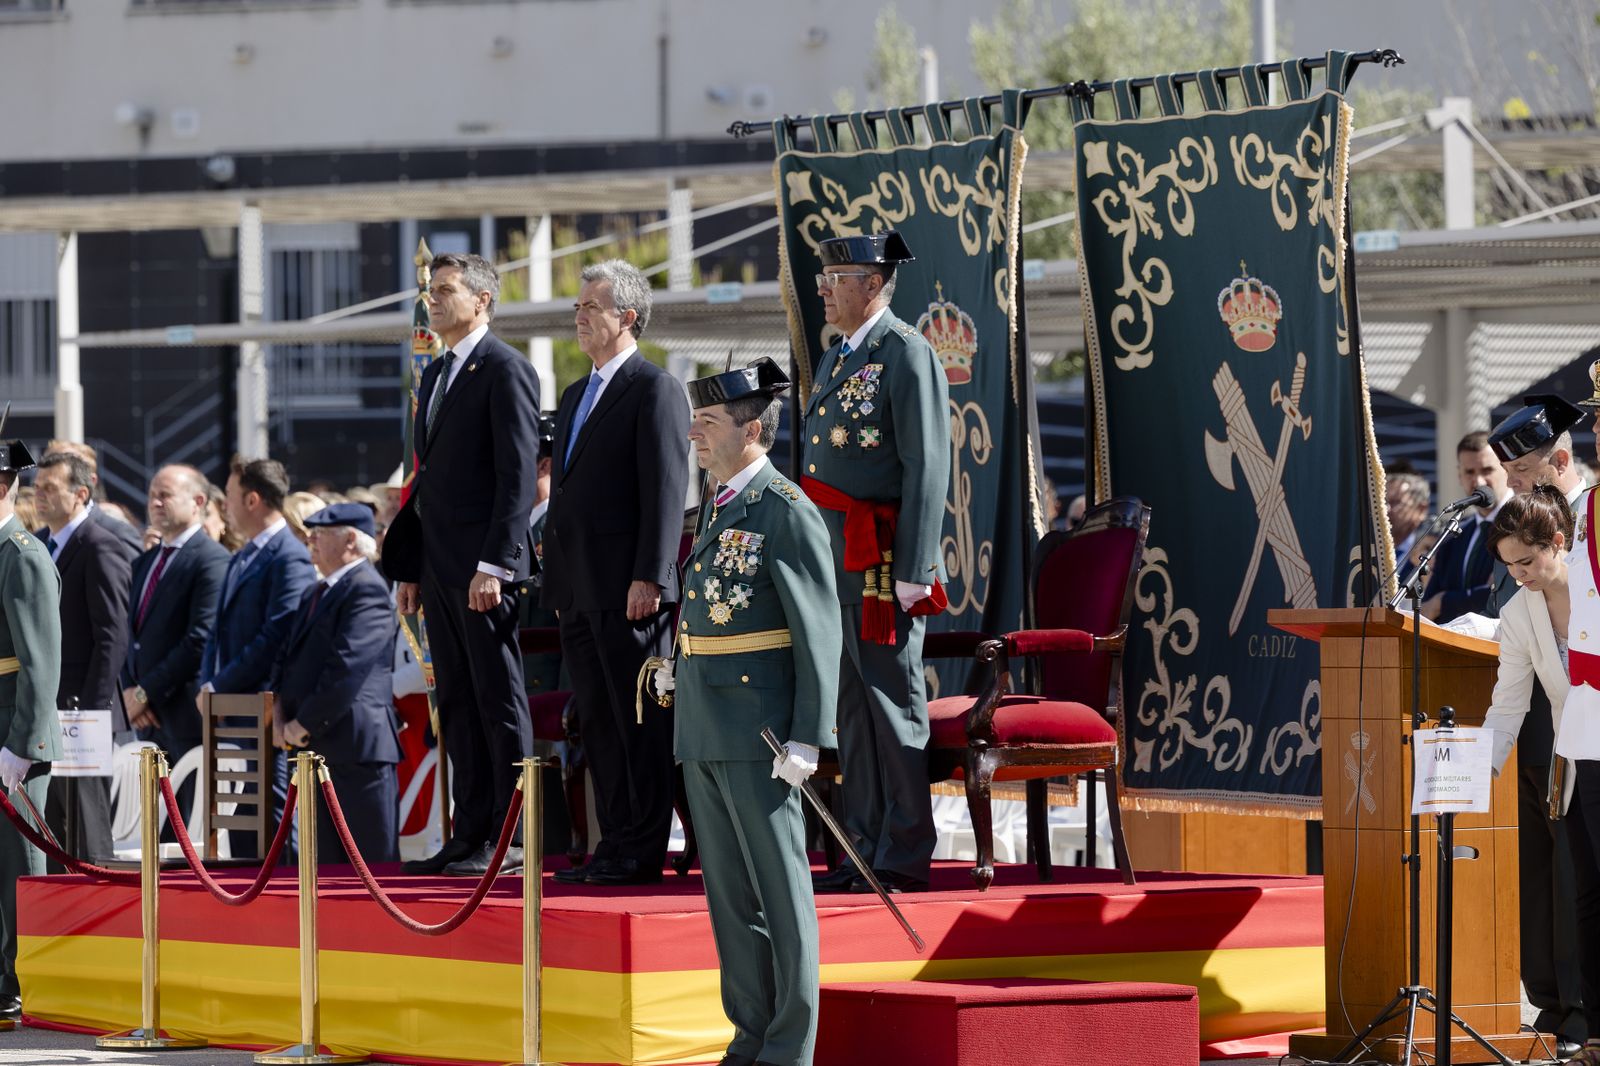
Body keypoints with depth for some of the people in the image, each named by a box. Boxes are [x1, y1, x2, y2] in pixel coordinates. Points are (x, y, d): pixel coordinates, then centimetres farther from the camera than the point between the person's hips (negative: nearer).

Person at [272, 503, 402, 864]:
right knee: (329, 858, 10)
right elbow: (289, 655, 21)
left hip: (357, 742, -10)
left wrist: (305, 723, -14)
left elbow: (347, 666, -18)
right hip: (319, 745, 10)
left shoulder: (367, 590, -11)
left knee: (374, 858, -7)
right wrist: (280, 706, 2)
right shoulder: (313, 594, 21)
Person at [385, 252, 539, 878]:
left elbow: (518, 474, -15)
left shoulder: (505, 369, -8)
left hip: (484, 565, -9)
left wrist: (493, 565, -20)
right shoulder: (436, 375, 19)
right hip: (439, 566, 9)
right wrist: (408, 567, 17)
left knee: (500, 702, -5)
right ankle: (470, 836, 13)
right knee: (457, 705, 10)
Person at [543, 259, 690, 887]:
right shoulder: (577, 396, 21)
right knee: (597, 719, 10)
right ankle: (615, 845, 14)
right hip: (580, 588, 9)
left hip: (629, 591, -9)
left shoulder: (655, 391, -7)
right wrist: (555, 576, 18)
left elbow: (666, 492, -14)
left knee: (641, 720, -5)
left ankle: (642, 852, -5)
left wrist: (649, 577, -20)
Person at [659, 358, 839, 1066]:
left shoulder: (787, 512, -11)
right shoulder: (716, 505, 14)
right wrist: (678, 664, 20)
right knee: (728, 893, 12)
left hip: (759, 733, -9)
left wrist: (808, 741, -18)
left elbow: (819, 633, -14)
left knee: (780, 890, -3)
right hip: (702, 731, 9)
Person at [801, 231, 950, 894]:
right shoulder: (835, 359, 18)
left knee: (892, 704, -5)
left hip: (881, 560, -9)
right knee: (852, 711, 10)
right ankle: (865, 850, 14)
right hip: (833, 561, 9)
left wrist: (914, 572, -19)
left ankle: (904, 858, -1)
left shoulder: (906, 354, -9)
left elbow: (927, 468, -15)